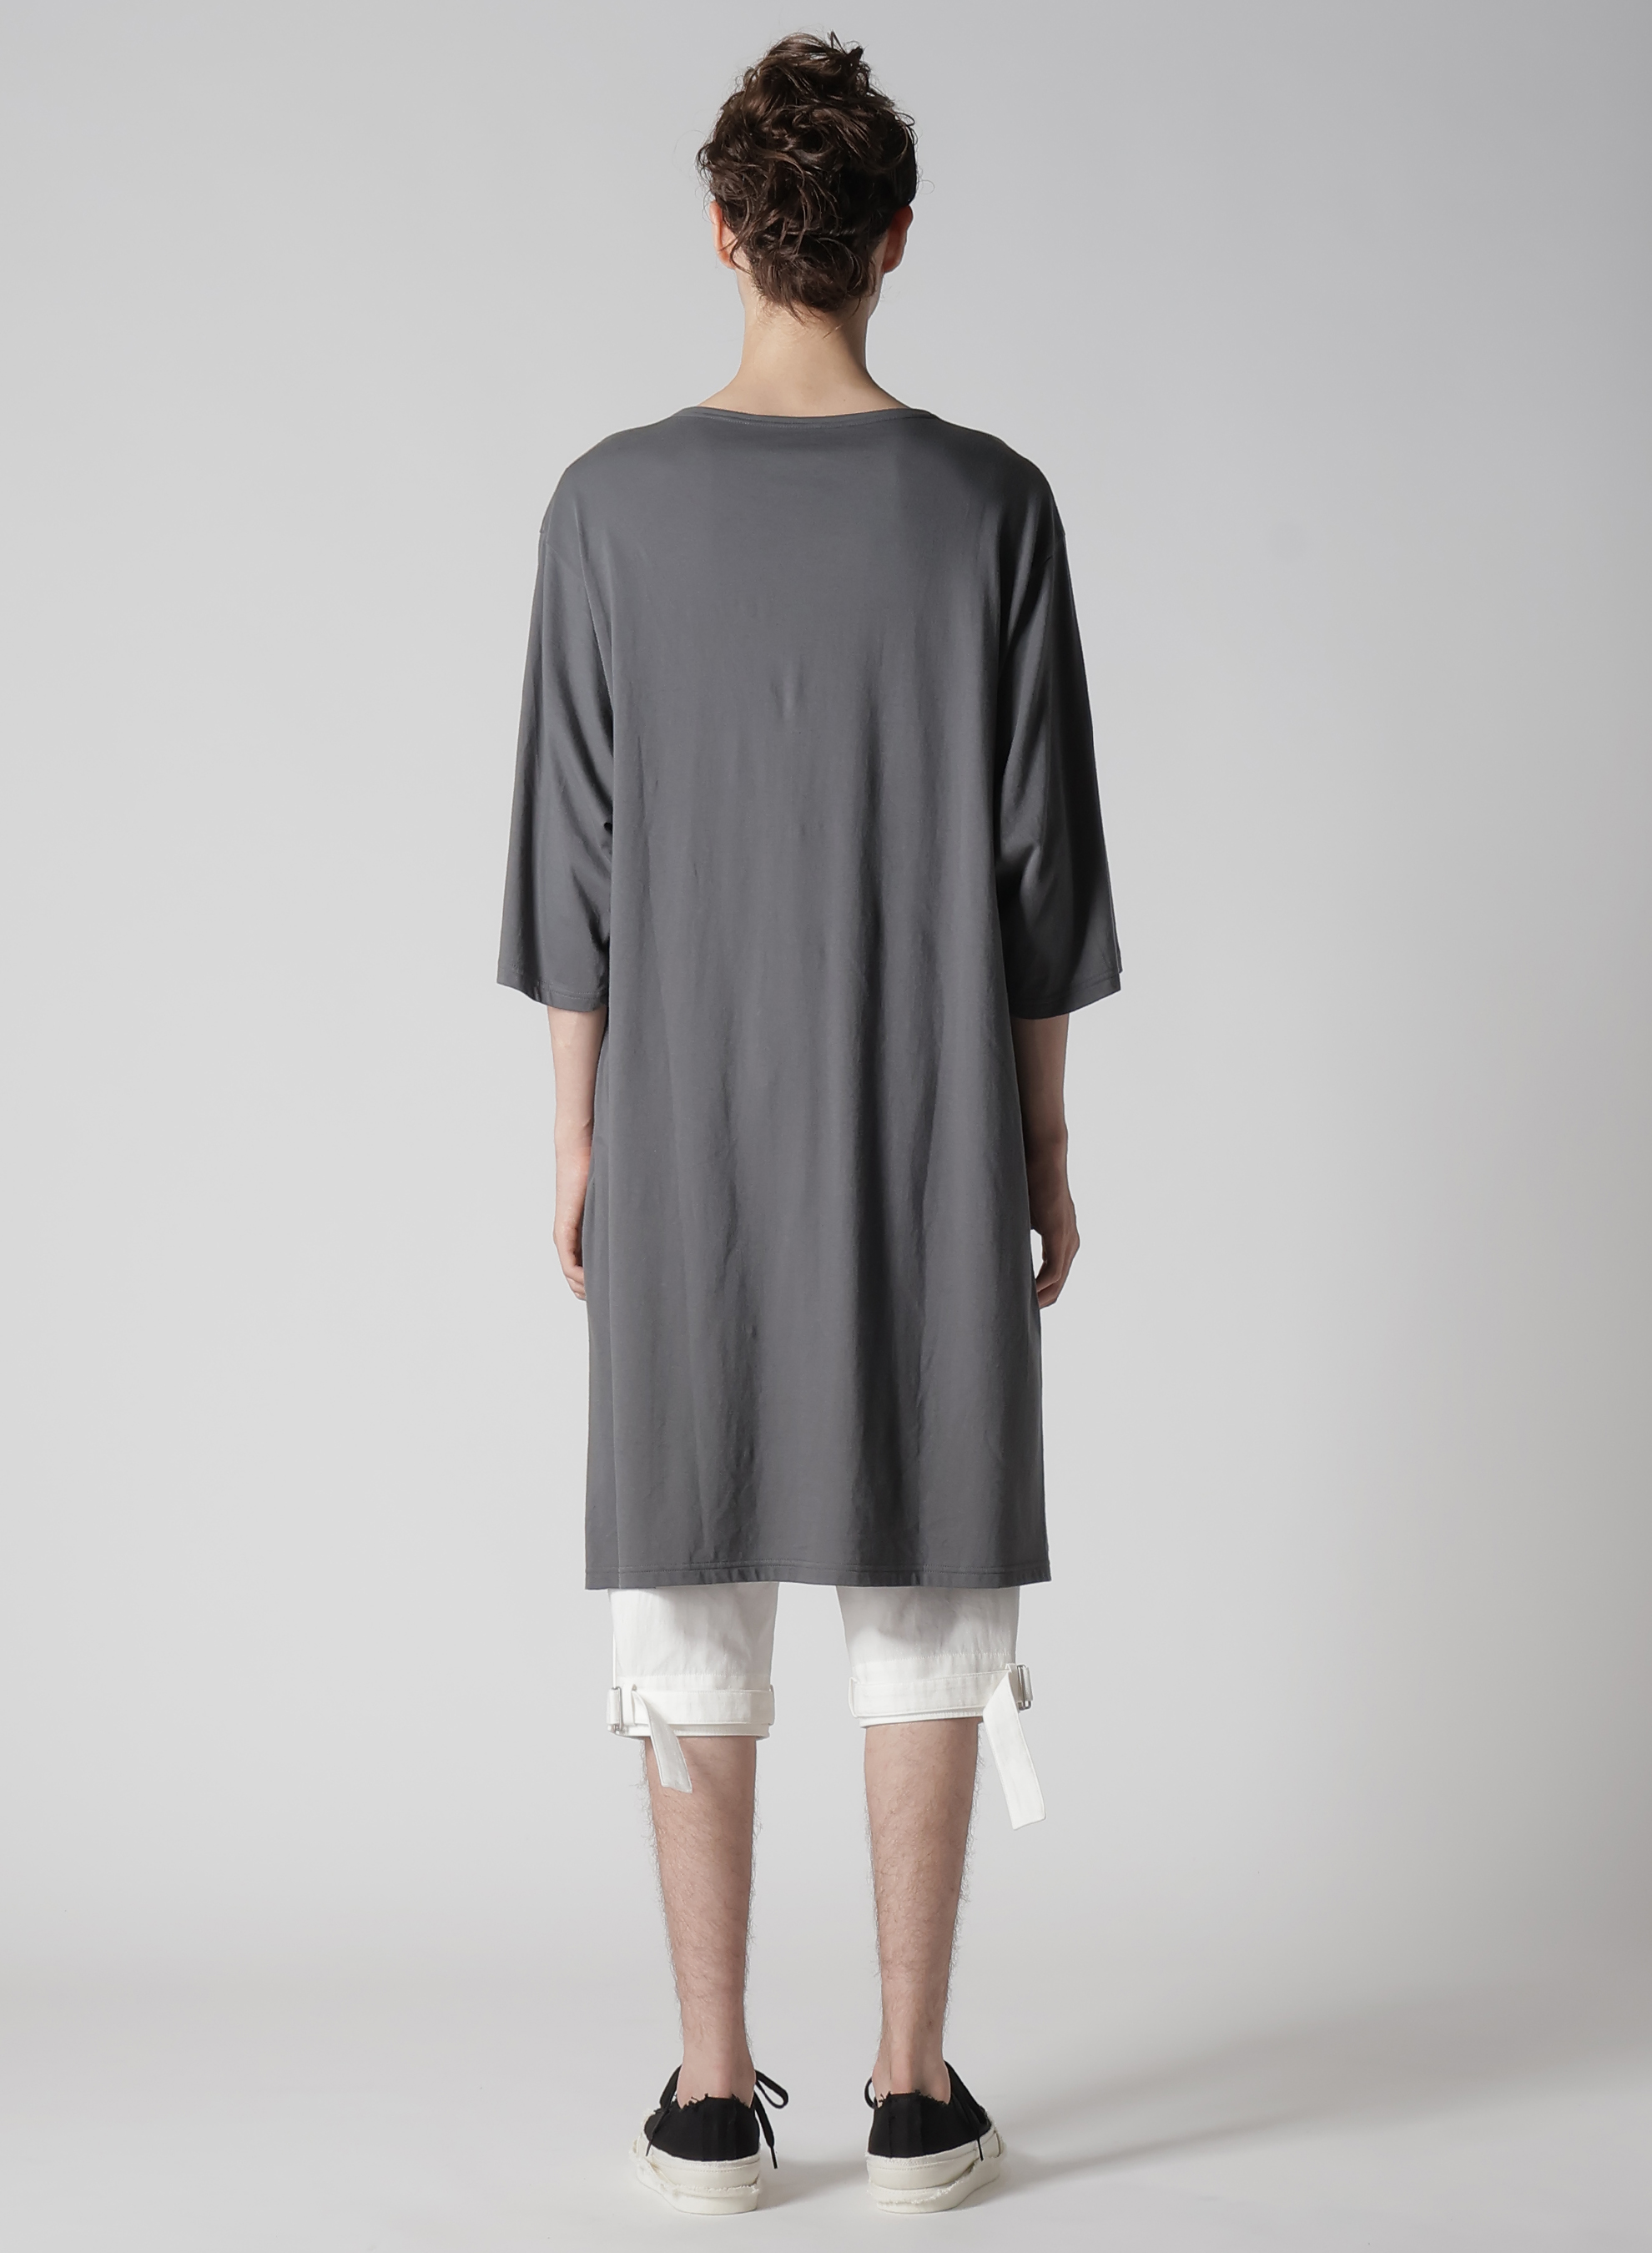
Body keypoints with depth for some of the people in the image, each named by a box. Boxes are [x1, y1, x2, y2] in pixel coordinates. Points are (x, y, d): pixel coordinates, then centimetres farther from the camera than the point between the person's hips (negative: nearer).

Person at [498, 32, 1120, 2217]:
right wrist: (1045, 1144, 6)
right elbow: (1037, 860, -3)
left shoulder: (615, 507, -5)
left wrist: (577, 1133, 7)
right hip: (934, 1136, 0)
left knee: (693, 1597, 7)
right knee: (930, 1589, 7)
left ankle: (715, 2090, 12)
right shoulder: (990, 510, -5)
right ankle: (915, 2085, 12)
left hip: (690, 1135, 0)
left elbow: (573, 853, -3)